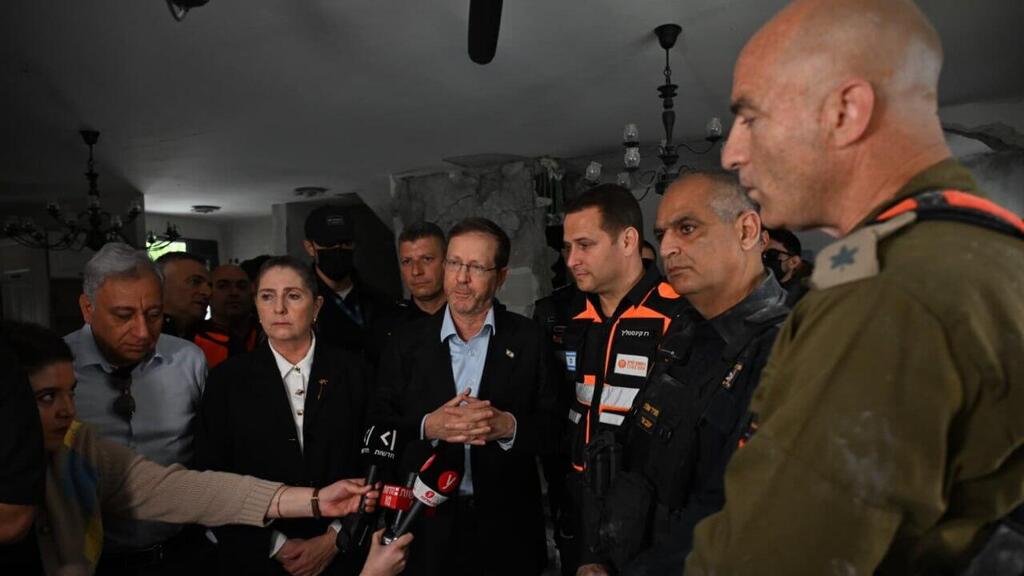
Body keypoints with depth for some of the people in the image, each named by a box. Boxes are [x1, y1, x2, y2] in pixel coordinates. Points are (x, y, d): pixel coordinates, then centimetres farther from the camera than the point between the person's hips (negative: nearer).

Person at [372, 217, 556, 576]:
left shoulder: (529, 339, -4)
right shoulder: (408, 343, 0)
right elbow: (380, 427, -2)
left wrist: (509, 427, -22)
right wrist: (427, 427, -18)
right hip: (428, 524, 1)